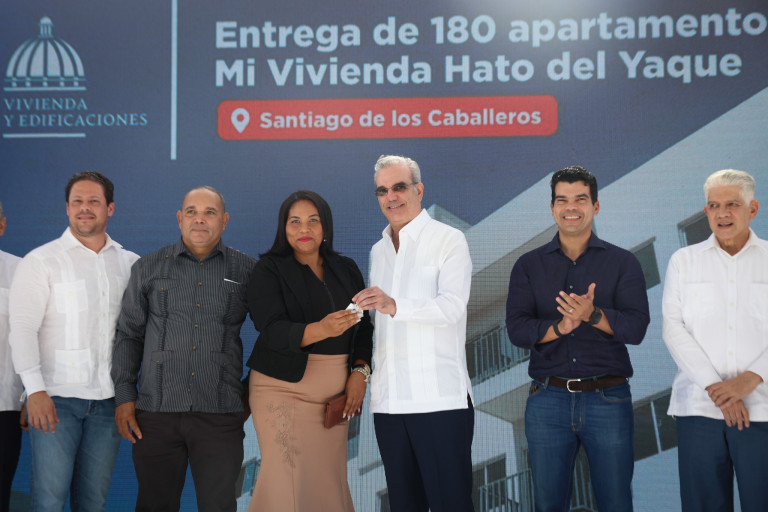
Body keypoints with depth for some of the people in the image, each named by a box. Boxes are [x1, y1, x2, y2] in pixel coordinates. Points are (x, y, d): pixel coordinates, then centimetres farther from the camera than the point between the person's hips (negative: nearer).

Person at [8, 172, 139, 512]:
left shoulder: (129, 263, 11)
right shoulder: (41, 261, 0)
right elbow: (22, 327, -7)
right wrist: (35, 390, -16)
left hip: (108, 398, 3)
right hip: (56, 398, -3)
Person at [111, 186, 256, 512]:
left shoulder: (246, 271, 6)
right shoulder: (148, 268, 10)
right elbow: (128, 334, 12)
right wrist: (124, 396, 5)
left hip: (219, 413, -1)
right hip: (156, 411, 1)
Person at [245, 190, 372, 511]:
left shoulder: (346, 269, 12)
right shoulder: (269, 270, -2)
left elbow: (365, 326, 11)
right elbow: (273, 330, -15)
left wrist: (359, 372, -5)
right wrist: (321, 329, -32)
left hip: (335, 391, 4)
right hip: (284, 387, -4)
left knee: (328, 480, 1)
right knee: (287, 481, -12)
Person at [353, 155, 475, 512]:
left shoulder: (448, 240, 0)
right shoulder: (379, 251, 20)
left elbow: (452, 306, -16)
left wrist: (393, 305, -30)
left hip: (439, 398, -6)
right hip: (389, 400, 6)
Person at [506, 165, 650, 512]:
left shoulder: (623, 263, 4)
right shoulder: (529, 266, 8)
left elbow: (637, 327, -7)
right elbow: (517, 328, -3)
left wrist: (592, 315, -25)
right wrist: (559, 327, -21)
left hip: (608, 400, -1)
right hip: (548, 401, 1)